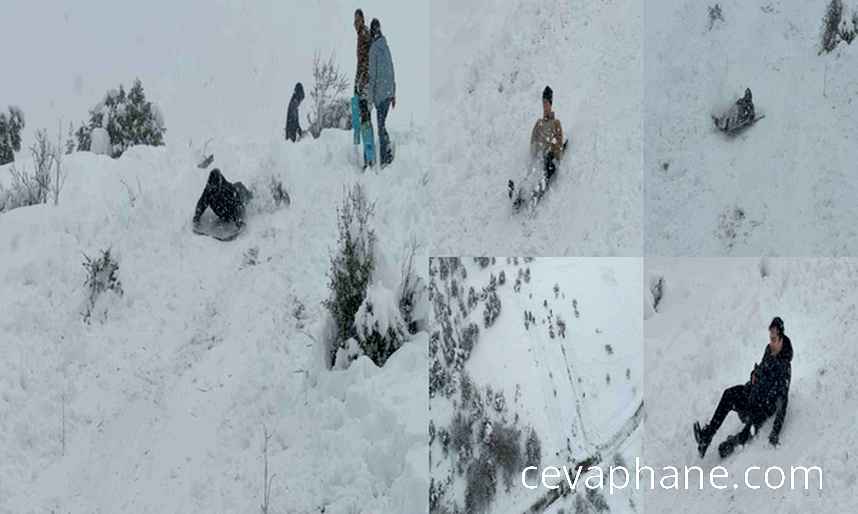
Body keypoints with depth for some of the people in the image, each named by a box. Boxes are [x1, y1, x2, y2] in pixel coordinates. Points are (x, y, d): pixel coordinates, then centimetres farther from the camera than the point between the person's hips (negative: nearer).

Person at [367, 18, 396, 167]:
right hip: (389, 92, 7)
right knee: (382, 124, 16)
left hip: (380, 93, -7)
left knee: (381, 126, -4)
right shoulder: (386, 47, 12)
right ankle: (388, 154, 11)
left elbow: (372, 75, -13)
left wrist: (370, 98, -10)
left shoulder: (374, 48, -12)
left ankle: (384, 160, -5)